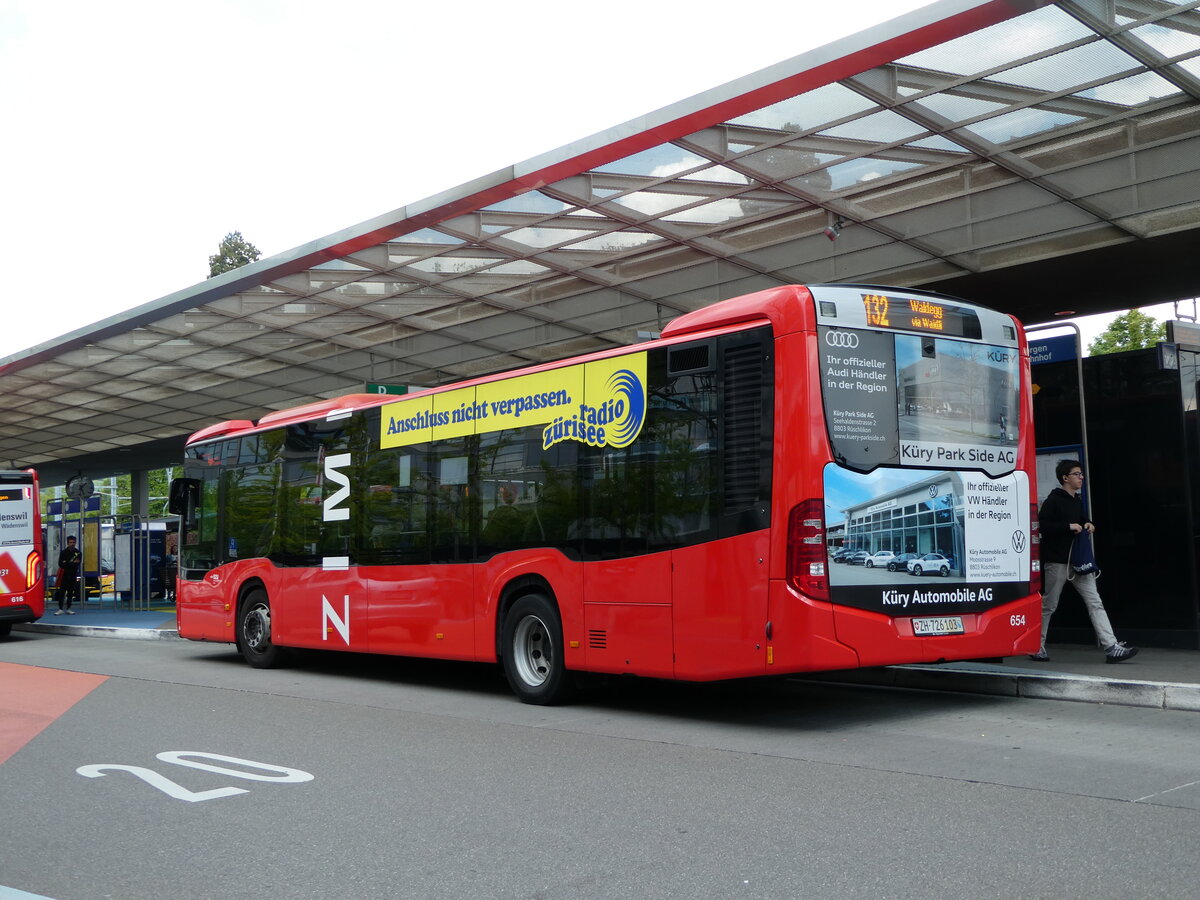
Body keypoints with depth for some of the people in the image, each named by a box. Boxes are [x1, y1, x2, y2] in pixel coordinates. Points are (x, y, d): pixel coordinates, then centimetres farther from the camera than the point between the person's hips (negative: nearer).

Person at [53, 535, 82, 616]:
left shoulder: (78, 553, 6)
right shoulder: (63, 552, 2)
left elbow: (77, 564, -7)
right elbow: (61, 564, -9)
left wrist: (67, 564, -16)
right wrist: (72, 563, -11)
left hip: (73, 576, 2)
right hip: (64, 575, -2)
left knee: (71, 592, 6)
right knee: (61, 592, -6)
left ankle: (68, 609, 13)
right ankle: (61, 609, -5)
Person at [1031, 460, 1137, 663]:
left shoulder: (1077, 501, 15)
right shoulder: (1053, 500, -10)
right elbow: (1042, 526, -19)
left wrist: (1088, 525, 6)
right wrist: (1069, 526, -20)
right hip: (1057, 562, -8)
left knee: (1095, 602, -1)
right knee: (1048, 605, 2)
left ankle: (1111, 647, -6)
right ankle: (1036, 646, 15)